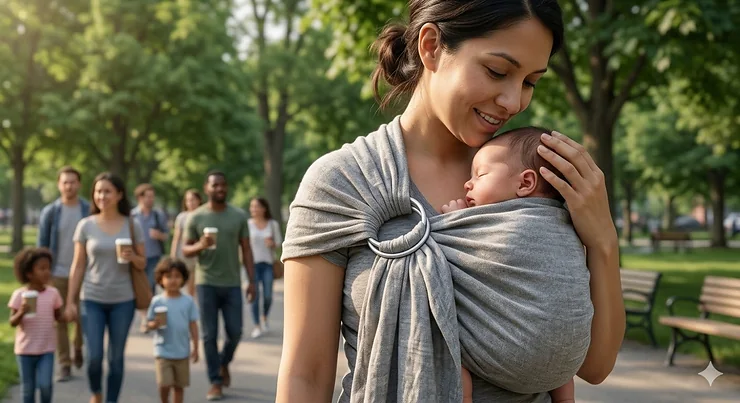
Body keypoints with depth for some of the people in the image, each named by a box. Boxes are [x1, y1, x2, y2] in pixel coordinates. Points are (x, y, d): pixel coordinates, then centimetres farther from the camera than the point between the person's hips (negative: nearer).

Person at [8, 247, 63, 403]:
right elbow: (12, 322, -8)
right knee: (28, 387, 8)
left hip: (47, 349, 1)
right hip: (25, 349, -1)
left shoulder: (53, 293, -2)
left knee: (45, 384, -11)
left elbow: (58, 316, 8)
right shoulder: (19, 294, -10)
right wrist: (21, 312, -29)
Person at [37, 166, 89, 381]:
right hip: (57, 274, 0)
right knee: (60, 320, 2)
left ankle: (78, 348, 35)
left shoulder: (89, 210, -1)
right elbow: (41, 244, 2)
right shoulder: (50, 212, -1)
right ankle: (64, 365, 8)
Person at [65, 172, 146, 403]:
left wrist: (132, 257, -16)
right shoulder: (86, 225, -1)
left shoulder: (132, 225, 0)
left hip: (123, 300, 0)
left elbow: (142, 264, 6)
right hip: (91, 299, 0)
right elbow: (78, 266, 3)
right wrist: (70, 301, 1)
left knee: (116, 358, 5)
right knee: (94, 356, -4)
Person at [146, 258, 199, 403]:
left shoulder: (188, 301, -2)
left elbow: (193, 325, 3)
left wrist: (195, 348, 2)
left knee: (179, 385, 10)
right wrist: (155, 324, -22)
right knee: (164, 384, -9)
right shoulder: (157, 301, -4)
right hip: (163, 351, -1)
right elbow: (150, 324, 1)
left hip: (182, 352, 2)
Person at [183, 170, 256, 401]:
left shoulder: (239, 216, 4)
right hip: (206, 283, -1)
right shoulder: (196, 217, 0)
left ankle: (224, 363, 33)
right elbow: (186, 250, 2)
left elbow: (246, 250, 5)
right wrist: (201, 246, -20)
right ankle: (215, 382, 9)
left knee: (235, 332, 3)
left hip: (232, 284, 1)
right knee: (210, 335, 1)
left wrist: (252, 281, -1)